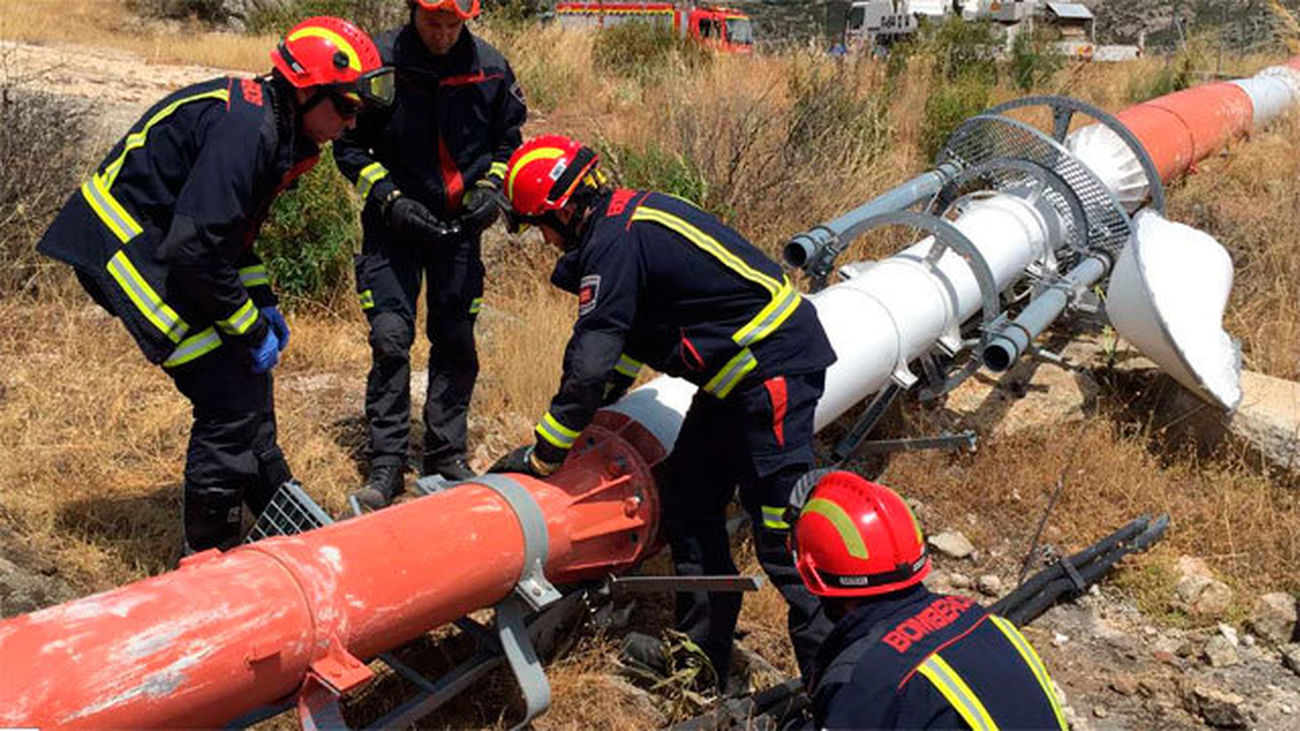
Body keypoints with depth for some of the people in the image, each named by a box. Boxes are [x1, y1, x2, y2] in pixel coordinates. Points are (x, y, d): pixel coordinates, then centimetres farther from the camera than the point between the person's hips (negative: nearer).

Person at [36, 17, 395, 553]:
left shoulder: (272, 126, 8)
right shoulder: (246, 129, -24)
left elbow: (231, 228, 18)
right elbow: (194, 246, -28)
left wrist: (262, 302, 8)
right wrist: (251, 328, -18)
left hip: (153, 244, 10)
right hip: (127, 249, -10)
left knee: (247, 380, 14)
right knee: (228, 398, -9)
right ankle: (205, 556, 7)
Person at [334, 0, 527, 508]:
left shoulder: (489, 68, -4)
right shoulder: (381, 61, -11)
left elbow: (508, 139, 12)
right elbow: (349, 145, -4)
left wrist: (490, 187, -5)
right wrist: (390, 198, -15)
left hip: (458, 224, 3)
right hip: (394, 220, -2)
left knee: (456, 343, 7)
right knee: (390, 338, -9)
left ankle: (447, 457, 20)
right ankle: (386, 463, 1)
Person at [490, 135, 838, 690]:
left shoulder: (613, 244, -19)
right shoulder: (630, 213, 12)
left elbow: (589, 367, -22)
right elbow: (634, 327, 25)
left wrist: (539, 456, -11)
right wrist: (608, 393, 27)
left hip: (776, 367, -10)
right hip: (741, 372, 10)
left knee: (781, 529, -8)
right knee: (688, 499, 12)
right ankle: (702, 665, 22)